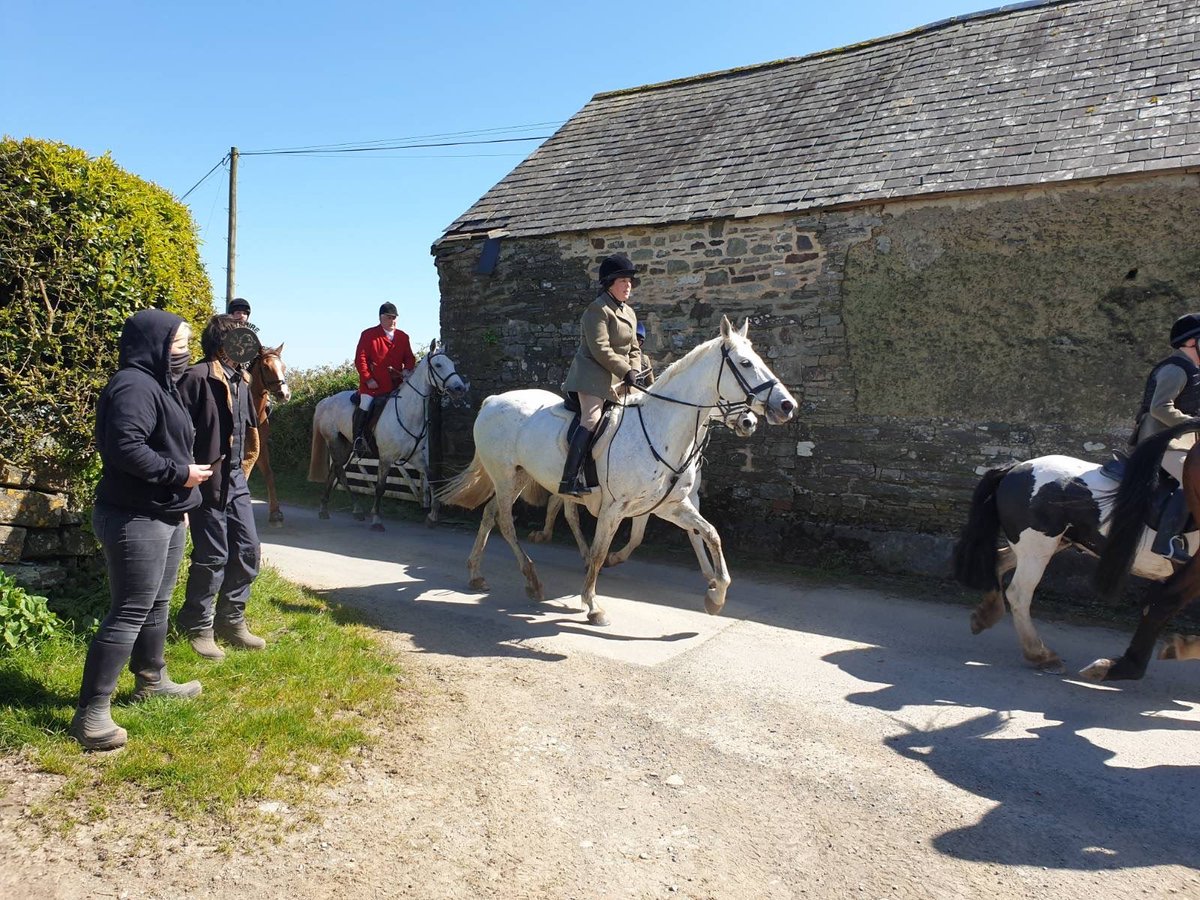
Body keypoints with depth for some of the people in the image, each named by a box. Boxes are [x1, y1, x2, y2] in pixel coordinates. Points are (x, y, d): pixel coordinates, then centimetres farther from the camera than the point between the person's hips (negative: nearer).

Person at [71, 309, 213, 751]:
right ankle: (91, 712, 0)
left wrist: (179, 499, 19)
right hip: (135, 520, -11)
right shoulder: (134, 386, -18)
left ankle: (152, 680, 35)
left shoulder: (157, 384, 16)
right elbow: (125, 448, -29)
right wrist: (180, 474, -20)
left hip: (164, 516, 11)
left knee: (156, 604, 20)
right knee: (129, 614, -7)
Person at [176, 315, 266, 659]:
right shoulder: (197, 377, -13)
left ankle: (231, 621, 25)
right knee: (212, 558, 0)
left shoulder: (240, 381, 13)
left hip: (236, 482, 8)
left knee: (247, 551, 11)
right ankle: (199, 627, 17)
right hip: (207, 483, -8)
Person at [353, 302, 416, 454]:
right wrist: (368, 379, -12)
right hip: (373, 383, -4)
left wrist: (407, 370, -7)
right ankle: (358, 438, -2)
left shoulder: (403, 337, 13)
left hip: (396, 384, 4)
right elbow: (360, 359, -5)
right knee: (365, 407, -16)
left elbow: (409, 358, 15)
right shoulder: (368, 335, -1)